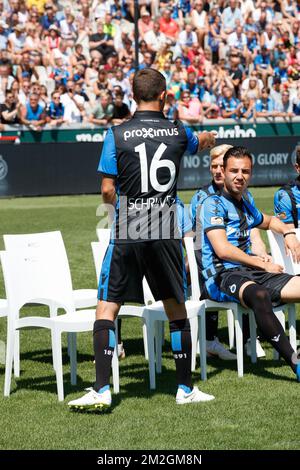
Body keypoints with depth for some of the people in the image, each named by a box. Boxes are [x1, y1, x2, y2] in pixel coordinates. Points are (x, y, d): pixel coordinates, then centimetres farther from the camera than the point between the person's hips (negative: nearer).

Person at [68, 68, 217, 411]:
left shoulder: (116, 135, -4)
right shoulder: (179, 132, 4)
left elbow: (108, 192, -5)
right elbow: (199, 143, 30)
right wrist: (208, 138, 55)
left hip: (127, 233, -2)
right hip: (166, 234, 2)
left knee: (106, 309, 3)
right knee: (176, 310, 13)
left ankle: (101, 390, -6)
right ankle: (185, 389, 19)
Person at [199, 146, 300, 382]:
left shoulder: (246, 203, 23)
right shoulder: (213, 204, -1)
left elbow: (269, 221, 45)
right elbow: (222, 249, -11)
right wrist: (263, 264, -5)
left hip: (250, 272, 8)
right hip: (222, 276, -8)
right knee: (259, 294, -40)